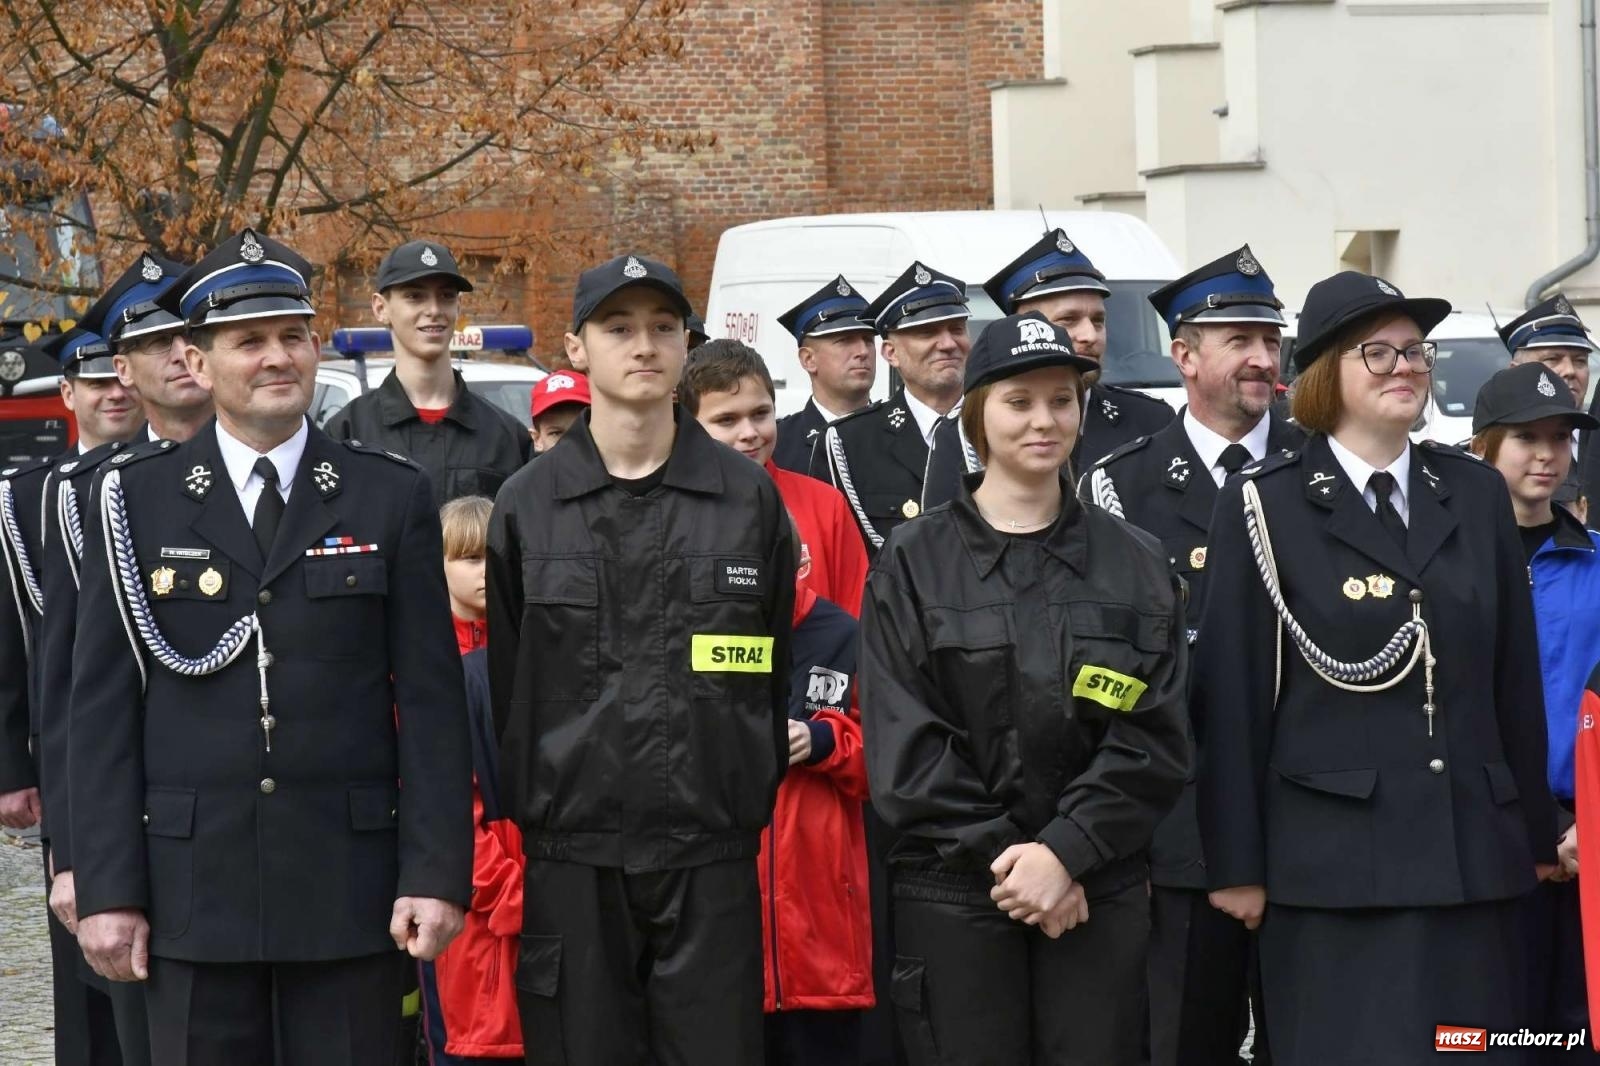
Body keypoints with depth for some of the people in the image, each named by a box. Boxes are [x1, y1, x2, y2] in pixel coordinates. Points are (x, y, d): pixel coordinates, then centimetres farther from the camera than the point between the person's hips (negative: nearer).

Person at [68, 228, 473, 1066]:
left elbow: (431, 700, 2)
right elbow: (102, 707, 2)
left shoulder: (392, 497, 4)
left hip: (349, 894, 0)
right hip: (193, 893, 0)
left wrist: (437, 872, -5)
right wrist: (107, 888, -4)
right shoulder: (135, 500, 4)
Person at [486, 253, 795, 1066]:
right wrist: (524, 817, 7)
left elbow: (775, 672, 9)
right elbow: (504, 683, 8)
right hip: (571, 861, 0)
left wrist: (752, 802, 7)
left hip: (712, 859, 0)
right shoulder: (526, 504, 5)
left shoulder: (749, 496, 5)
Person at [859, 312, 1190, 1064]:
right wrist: (1003, 854, -12)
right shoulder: (912, 563, 4)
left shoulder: (1136, 564, 8)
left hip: (1099, 891, 1)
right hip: (953, 891, -1)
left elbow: (1154, 735, -1)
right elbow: (903, 742, -3)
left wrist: (1065, 851, -13)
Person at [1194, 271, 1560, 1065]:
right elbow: (1231, 692, -3)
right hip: (1333, 860, -4)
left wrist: (1538, 834, 12)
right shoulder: (1266, 506, 0)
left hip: (1472, 854, 4)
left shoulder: (1476, 495, 12)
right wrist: (1236, 865, -6)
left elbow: (1516, 675, 13)